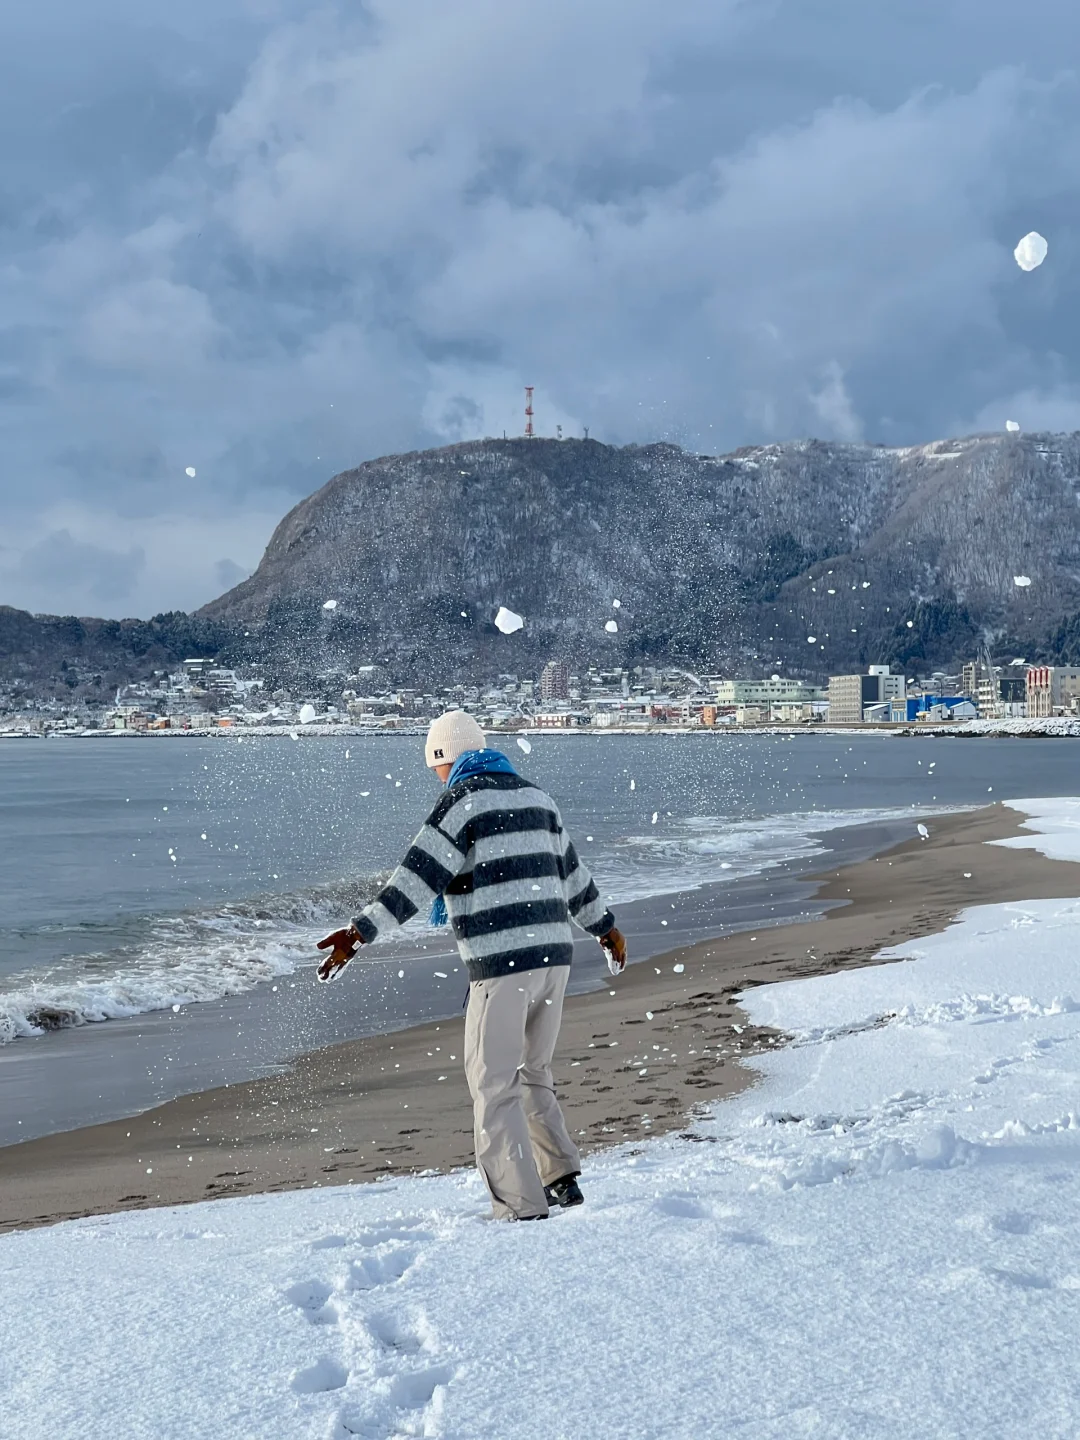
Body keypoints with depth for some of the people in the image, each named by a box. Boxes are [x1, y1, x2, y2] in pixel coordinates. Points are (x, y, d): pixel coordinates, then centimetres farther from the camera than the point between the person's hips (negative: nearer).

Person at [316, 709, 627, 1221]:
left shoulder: (461, 801, -5)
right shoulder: (535, 796, 17)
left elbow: (416, 878, -15)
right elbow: (571, 871, 26)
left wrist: (358, 933, -18)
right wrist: (605, 926, 38)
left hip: (501, 962, -8)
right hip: (555, 953, 8)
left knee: (494, 1086, 0)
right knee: (531, 1074, 22)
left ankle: (522, 1207, -1)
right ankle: (562, 1180, 19)